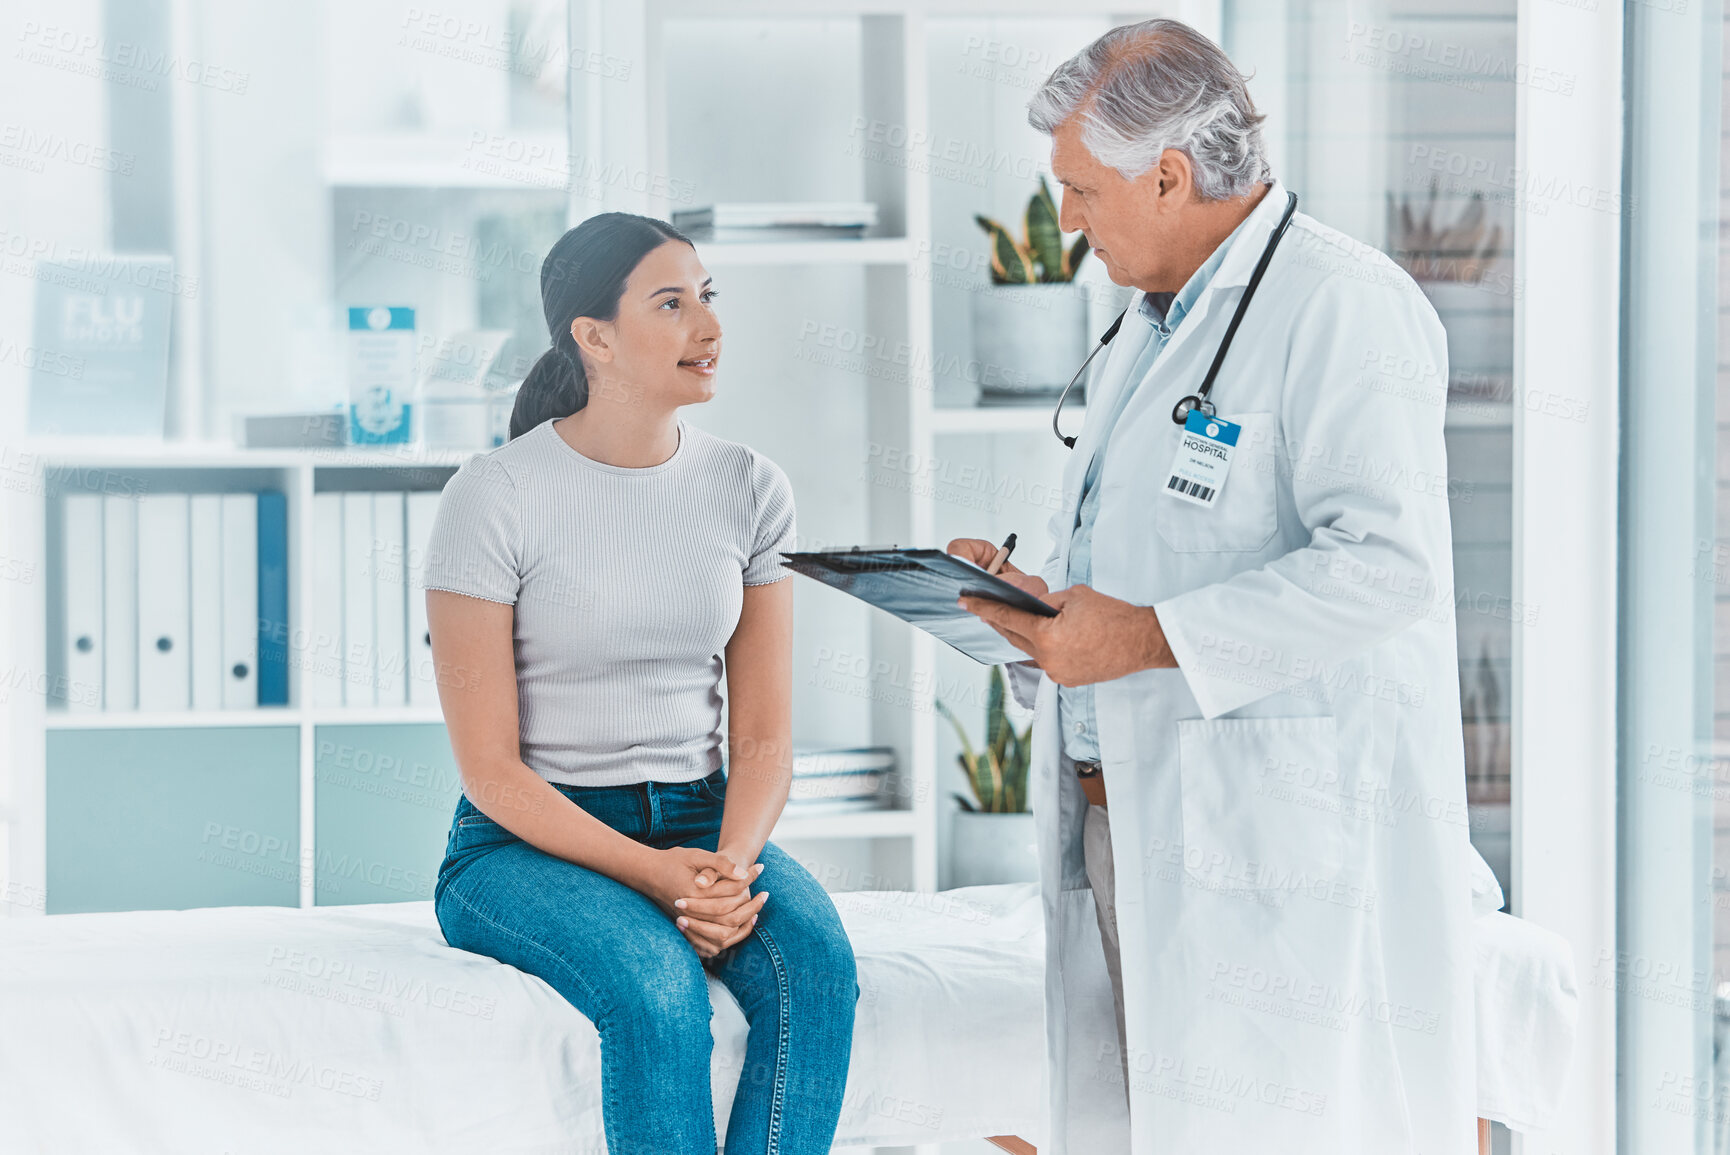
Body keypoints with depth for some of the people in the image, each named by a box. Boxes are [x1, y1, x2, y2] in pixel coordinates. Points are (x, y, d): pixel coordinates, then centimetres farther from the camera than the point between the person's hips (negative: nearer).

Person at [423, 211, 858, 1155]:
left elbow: (763, 738, 5)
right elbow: (491, 769, -10)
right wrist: (652, 873, -22)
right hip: (530, 840, -4)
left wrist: (730, 864, -17)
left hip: (700, 821, 4)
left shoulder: (748, 489, 6)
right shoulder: (495, 495, -9)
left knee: (814, 956, -28)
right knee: (657, 986, -34)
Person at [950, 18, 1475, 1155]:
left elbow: (1386, 560, -22)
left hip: (1276, 835, -9)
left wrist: (1153, 637, -22)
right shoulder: (1154, 325, 21)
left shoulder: (1343, 306, -11)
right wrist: (1036, 592, 11)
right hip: (1117, 824, 9)